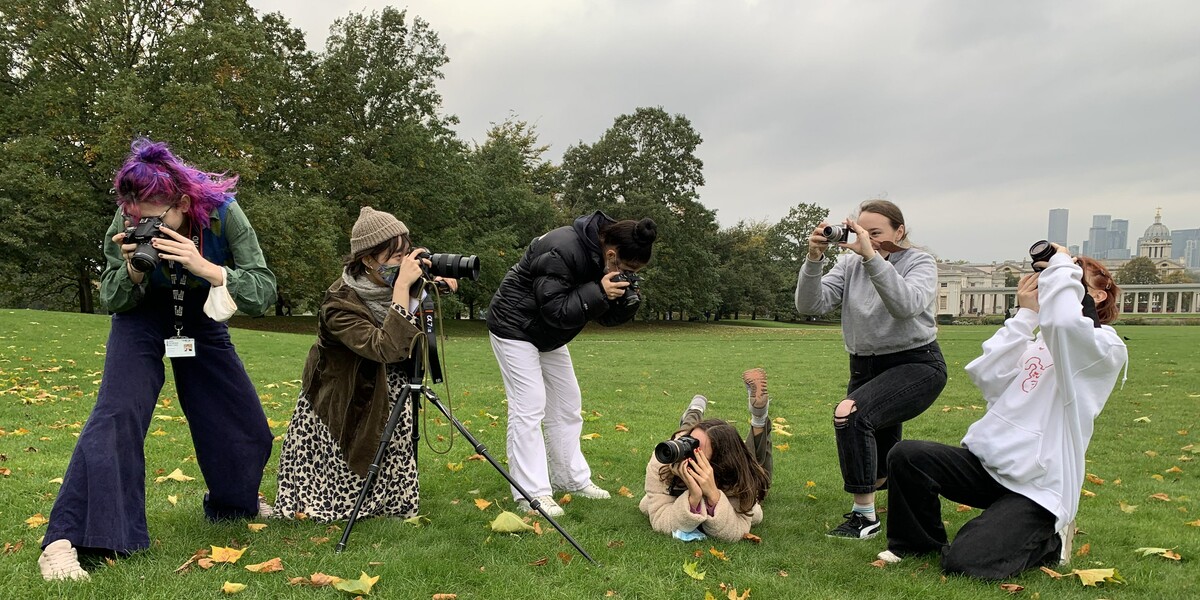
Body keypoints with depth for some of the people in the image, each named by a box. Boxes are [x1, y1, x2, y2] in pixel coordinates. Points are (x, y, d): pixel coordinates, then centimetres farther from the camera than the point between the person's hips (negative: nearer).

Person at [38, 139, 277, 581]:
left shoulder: (223, 214, -29)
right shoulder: (127, 224, -25)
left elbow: (264, 291, -32)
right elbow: (111, 301, -13)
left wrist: (206, 268, -46)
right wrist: (132, 269, -34)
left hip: (202, 320, 2)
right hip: (143, 315, -1)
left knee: (246, 423, 4)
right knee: (117, 412, -22)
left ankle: (234, 504, 33)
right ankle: (63, 541, -20)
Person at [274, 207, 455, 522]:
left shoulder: (392, 286, -10)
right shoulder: (340, 303, -30)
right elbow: (386, 348, -42)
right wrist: (402, 288, -42)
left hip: (388, 405, 6)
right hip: (343, 410, -5)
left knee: (392, 497, 2)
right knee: (340, 500, 3)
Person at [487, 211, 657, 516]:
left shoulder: (602, 256, -7)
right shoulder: (562, 251, -32)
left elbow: (605, 317, -1)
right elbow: (554, 310, -31)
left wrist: (627, 304, -22)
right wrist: (598, 292, -36)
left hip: (549, 336, 9)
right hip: (515, 328, -9)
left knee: (567, 404, 11)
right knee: (529, 407, -12)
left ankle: (572, 478, 23)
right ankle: (531, 494, -8)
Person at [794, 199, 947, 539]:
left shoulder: (920, 263, -9)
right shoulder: (850, 264, 0)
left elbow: (905, 305, -31)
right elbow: (810, 305, -12)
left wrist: (871, 257, -37)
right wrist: (814, 259, -25)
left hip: (916, 365, -5)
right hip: (865, 368, 6)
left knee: (850, 413, -31)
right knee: (877, 466, 14)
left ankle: (864, 516, -19)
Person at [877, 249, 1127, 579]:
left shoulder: (1106, 348, -4)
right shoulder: (1040, 341, 18)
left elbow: (1062, 320, -29)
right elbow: (987, 377, -1)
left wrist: (1062, 265, -12)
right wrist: (1026, 313, 2)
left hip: (1037, 486, -6)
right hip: (987, 460, 6)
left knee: (964, 561, -20)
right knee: (905, 456, -20)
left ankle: (1047, 540, 10)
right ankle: (919, 541, 7)